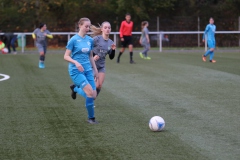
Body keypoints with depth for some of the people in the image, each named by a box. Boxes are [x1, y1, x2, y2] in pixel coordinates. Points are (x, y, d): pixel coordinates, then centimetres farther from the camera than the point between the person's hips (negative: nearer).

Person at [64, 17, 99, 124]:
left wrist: (95, 70, 17)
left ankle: (75, 88, 26)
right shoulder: (74, 40, -8)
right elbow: (66, 56, -8)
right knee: (90, 92, -20)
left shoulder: (90, 40, 8)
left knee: (93, 95, -3)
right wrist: (76, 62, -24)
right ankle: (91, 118, -1)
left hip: (88, 69, 6)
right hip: (76, 70, -6)